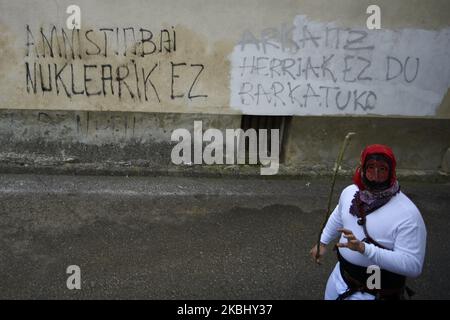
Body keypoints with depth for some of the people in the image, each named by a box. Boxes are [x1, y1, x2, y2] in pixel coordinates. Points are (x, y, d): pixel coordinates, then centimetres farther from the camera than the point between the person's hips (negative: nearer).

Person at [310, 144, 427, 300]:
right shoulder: (350, 191, -5)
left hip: (376, 292, -5)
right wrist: (323, 242, 22)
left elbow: (412, 265, -29)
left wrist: (363, 248, -36)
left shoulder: (408, 213, -25)